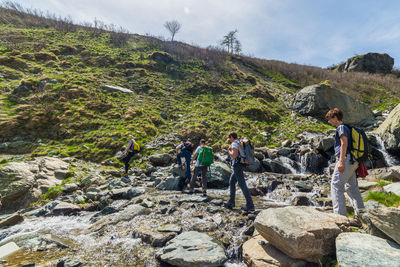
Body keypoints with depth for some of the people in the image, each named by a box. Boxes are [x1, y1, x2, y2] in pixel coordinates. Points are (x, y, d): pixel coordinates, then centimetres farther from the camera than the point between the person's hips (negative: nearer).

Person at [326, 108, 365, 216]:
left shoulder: (341, 127, -6)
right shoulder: (347, 128, 23)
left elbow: (344, 143, -17)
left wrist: (341, 161, -21)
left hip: (346, 159, -10)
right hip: (353, 162, 10)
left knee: (336, 185, -9)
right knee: (352, 187, 17)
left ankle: (340, 214, -11)